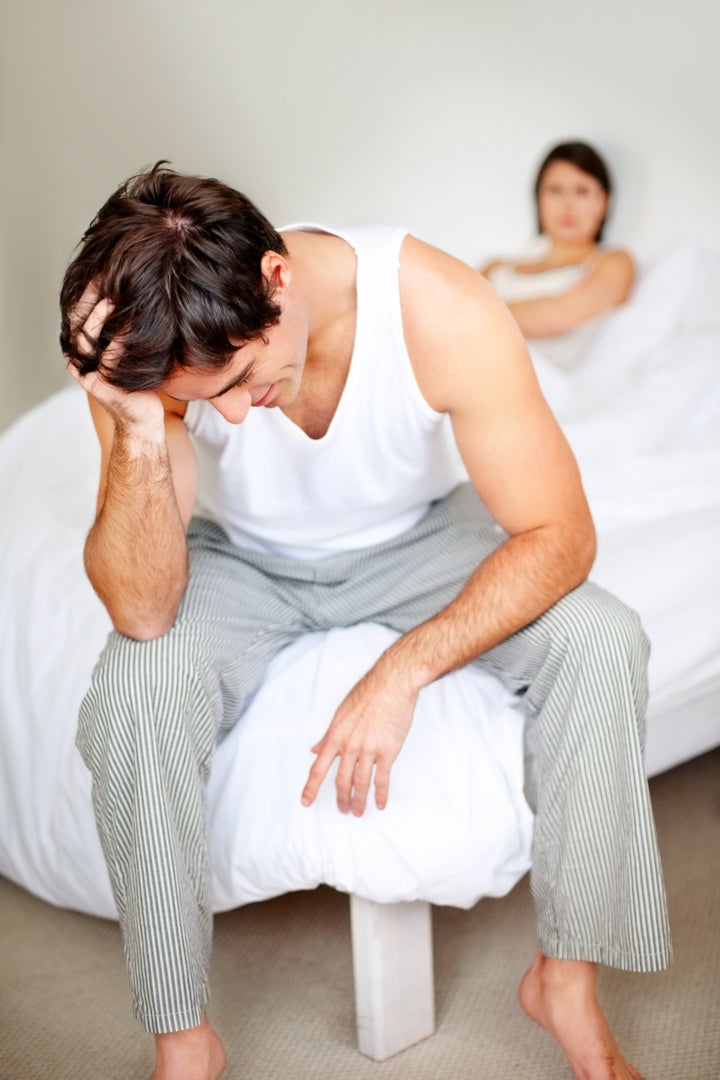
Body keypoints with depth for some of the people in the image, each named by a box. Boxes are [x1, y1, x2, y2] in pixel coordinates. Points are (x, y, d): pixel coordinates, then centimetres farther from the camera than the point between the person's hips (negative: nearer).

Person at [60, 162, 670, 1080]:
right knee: (130, 692, -30)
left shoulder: (440, 309, -32)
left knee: (601, 642, -24)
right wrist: (139, 431, -47)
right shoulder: (146, 350, -29)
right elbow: (143, 611, -31)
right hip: (245, 560, 0)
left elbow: (559, 537, -25)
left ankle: (565, 981, -5)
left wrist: (402, 672, -32)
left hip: (419, 538, 0)